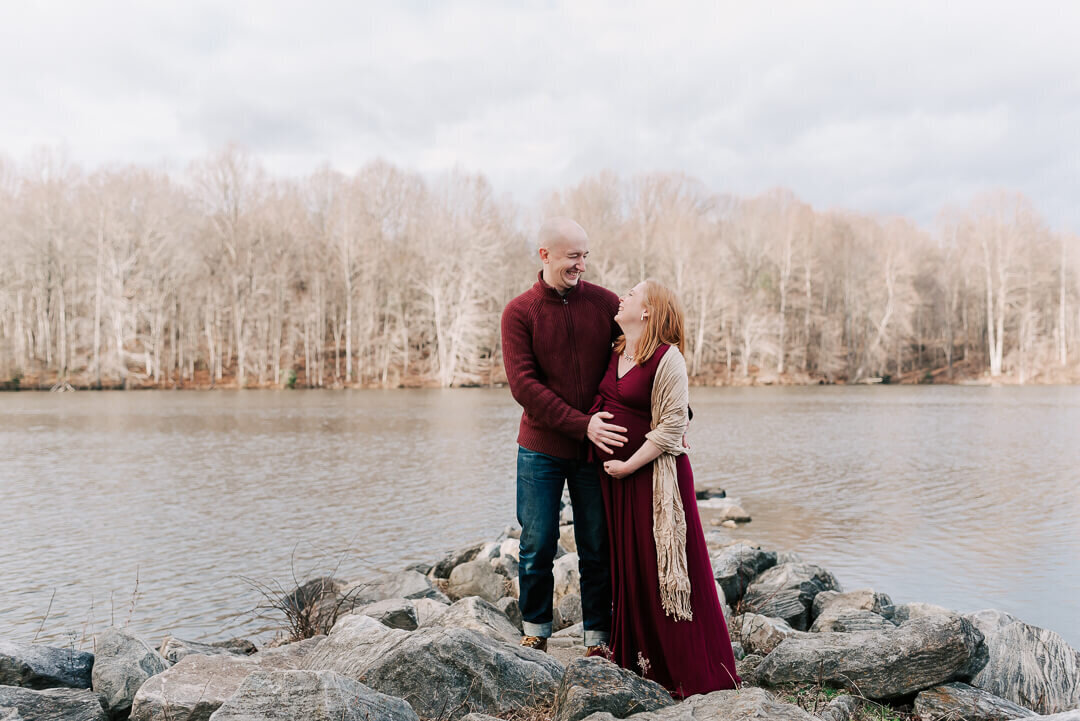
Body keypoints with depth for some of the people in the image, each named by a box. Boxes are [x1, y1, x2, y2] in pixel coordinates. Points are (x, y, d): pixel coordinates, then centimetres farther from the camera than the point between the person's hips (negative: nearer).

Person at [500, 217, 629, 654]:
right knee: (537, 546, 6)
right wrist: (582, 424, -19)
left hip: (595, 448, 1)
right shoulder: (519, 313, -4)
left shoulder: (605, 303, 1)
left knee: (597, 549, 7)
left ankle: (597, 639, 21)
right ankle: (535, 632, 26)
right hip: (541, 450, -1)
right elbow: (523, 385, -12)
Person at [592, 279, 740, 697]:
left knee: (662, 567, -1)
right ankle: (640, 660, 29)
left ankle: (692, 673, 12)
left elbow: (672, 424, -18)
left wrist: (629, 465, -16)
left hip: (653, 473, -8)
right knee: (627, 566, 14)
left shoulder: (667, 358, -15)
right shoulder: (616, 353, 9)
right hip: (615, 474, 8)